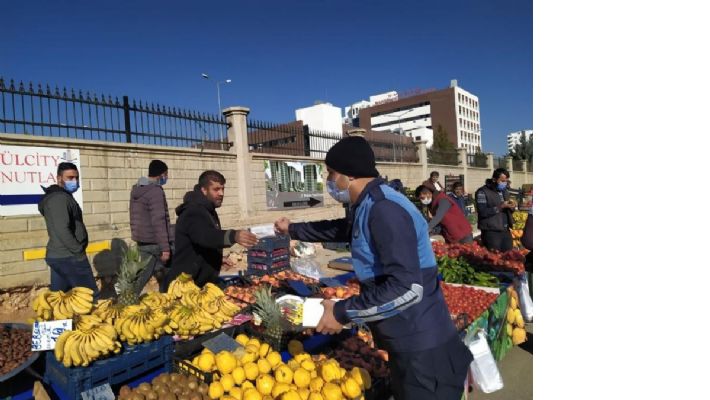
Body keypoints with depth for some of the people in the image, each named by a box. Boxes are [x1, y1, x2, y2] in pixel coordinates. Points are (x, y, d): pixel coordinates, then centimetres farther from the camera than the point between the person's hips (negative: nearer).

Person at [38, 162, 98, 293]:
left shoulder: (62, 197, 17)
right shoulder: (60, 198, -16)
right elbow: (62, 230, -25)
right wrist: (78, 250, -17)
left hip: (57, 256, 10)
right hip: (69, 257, -10)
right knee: (90, 295, -4)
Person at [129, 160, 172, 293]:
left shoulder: (136, 189, 12)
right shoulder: (155, 191, -17)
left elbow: (136, 217, 19)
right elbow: (158, 221, -23)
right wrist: (165, 247, -23)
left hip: (141, 241, 8)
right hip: (155, 242, -8)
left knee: (144, 274, 12)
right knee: (167, 274, 7)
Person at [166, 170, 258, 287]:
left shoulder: (208, 211, 12)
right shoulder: (193, 212, -20)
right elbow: (205, 236, -40)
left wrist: (217, 258, 20)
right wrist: (234, 236, -57)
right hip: (187, 282, -9)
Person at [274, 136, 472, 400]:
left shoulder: (384, 209, -24)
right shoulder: (369, 207, 8)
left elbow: (407, 288, -31)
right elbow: (340, 229, 28)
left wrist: (343, 312, -22)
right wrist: (293, 229, 36)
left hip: (421, 347, -10)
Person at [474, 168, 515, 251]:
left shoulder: (504, 191, 17)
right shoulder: (483, 192, -9)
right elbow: (482, 212, -19)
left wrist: (511, 207, 0)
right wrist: (500, 207, -21)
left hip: (506, 231, 7)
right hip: (491, 232, -7)